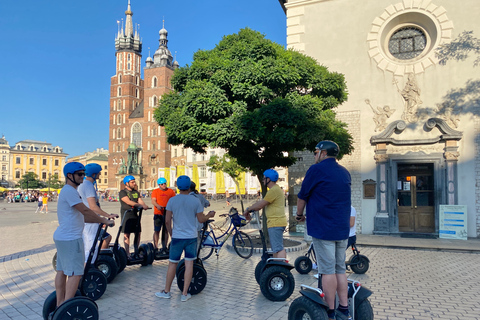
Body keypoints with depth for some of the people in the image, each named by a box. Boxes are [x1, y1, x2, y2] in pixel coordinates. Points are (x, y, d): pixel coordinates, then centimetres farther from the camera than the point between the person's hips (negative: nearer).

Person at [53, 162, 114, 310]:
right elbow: (85, 210, -20)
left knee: (62, 271, 16)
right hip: (70, 239, -11)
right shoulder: (69, 191, -16)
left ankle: (60, 304, 26)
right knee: (75, 273, -7)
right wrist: (104, 220, -12)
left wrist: (100, 220, 13)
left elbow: (80, 215, 18)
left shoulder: (68, 191, 17)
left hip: (62, 237, 11)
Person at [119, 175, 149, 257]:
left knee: (138, 233, 7)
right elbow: (128, 202, -20)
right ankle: (127, 253, 4)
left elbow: (140, 200, 3)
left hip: (135, 215, 6)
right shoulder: (122, 192, -6)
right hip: (126, 215, -6)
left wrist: (144, 205, -20)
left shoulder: (136, 192, 15)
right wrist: (140, 205, -31)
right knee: (127, 234, -3)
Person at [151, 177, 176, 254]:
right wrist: (158, 206, -26)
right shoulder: (155, 191, 5)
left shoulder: (171, 191, 10)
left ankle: (164, 248, 14)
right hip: (158, 213, -1)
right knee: (156, 230, 0)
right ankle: (155, 247, 6)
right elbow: (153, 201, -7)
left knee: (165, 231, 7)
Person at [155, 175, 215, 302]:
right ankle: (185, 294, 12)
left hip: (177, 237, 0)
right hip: (191, 237, 0)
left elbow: (167, 221, -3)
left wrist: (171, 233, 12)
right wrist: (209, 215, 18)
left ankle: (166, 291, 25)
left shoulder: (172, 200, -5)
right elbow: (201, 219, -2)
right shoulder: (195, 201, -6)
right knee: (189, 264, 8)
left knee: (172, 264, 11)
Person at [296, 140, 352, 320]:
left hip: (323, 229, -7)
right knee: (340, 269, 13)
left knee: (328, 270, -1)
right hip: (342, 229, 7)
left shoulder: (317, 169, -8)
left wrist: (299, 215, 13)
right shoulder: (345, 173, 14)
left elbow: (302, 196, -3)